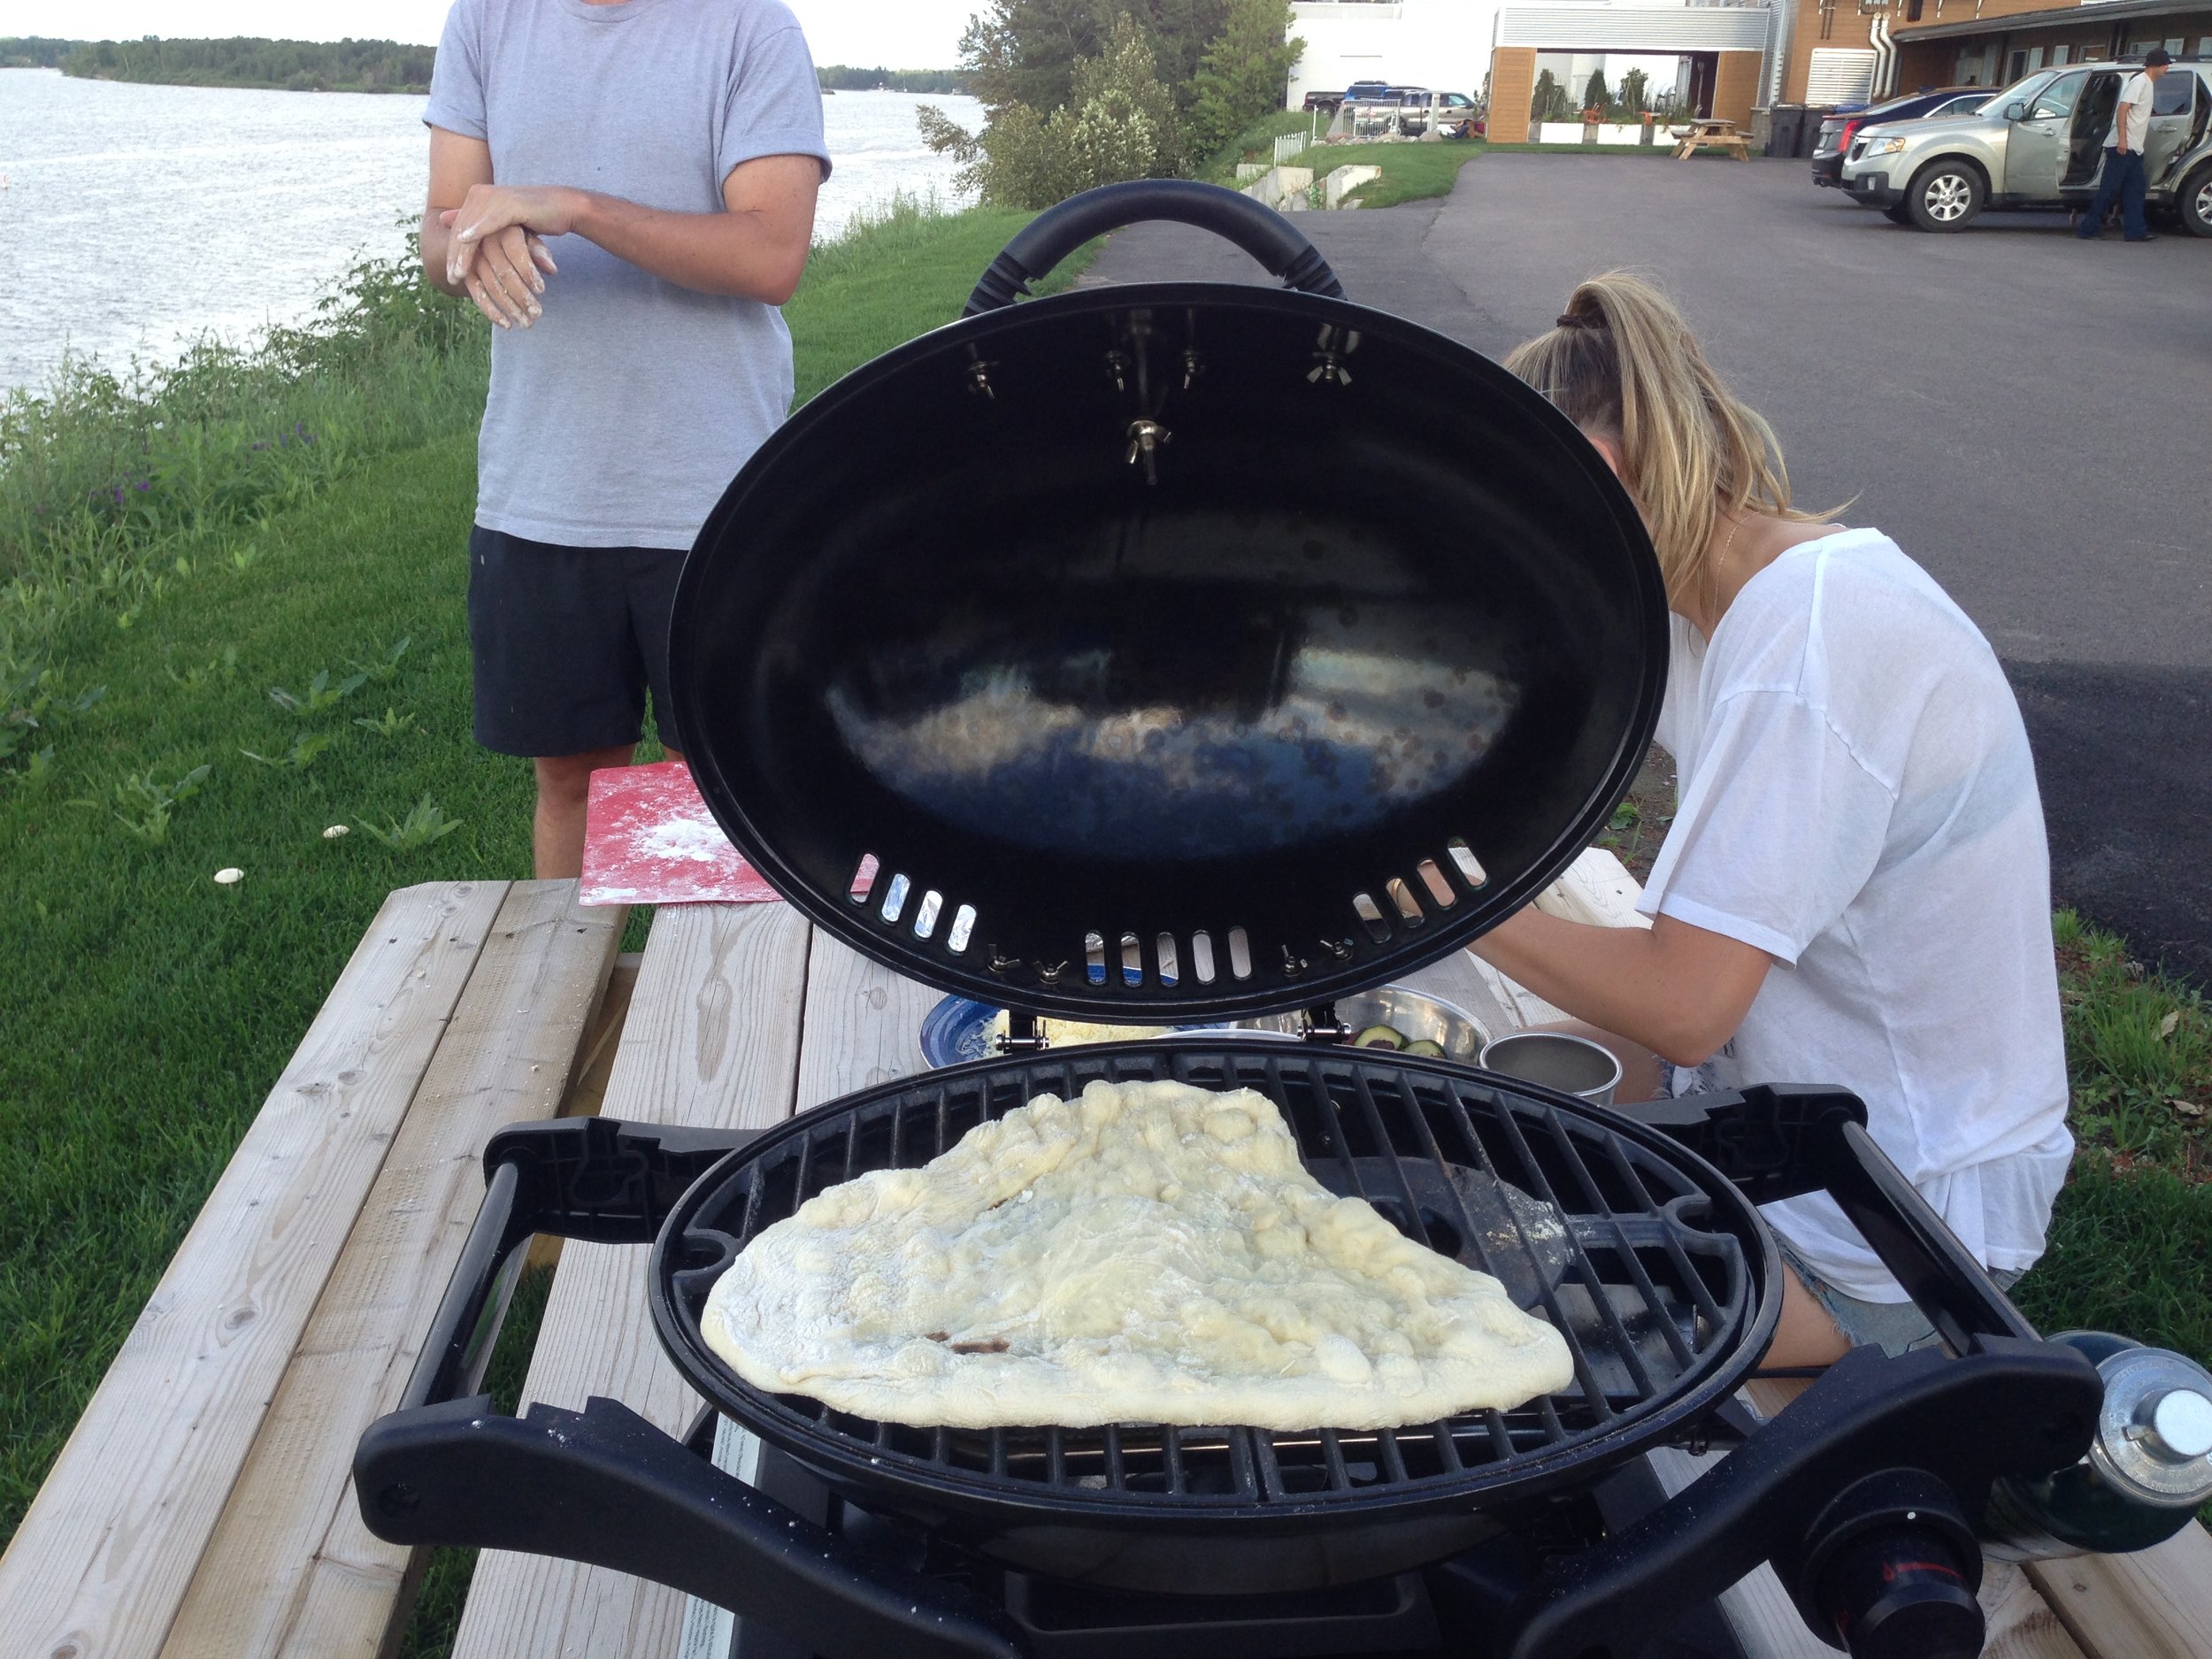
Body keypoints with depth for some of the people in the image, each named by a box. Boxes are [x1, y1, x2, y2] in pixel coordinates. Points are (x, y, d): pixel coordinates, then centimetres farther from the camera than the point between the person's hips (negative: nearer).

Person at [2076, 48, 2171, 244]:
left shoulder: (2148, 83, 19)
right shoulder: (2139, 82, -10)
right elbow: (2122, 109, -19)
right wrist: (2122, 139, -26)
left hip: (2133, 148, 10)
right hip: (2121, 146, -10)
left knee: (2135, 190, 5)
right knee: (2109, 190, -8)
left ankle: (2136, 231, 4)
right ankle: (2088, 229, -3)